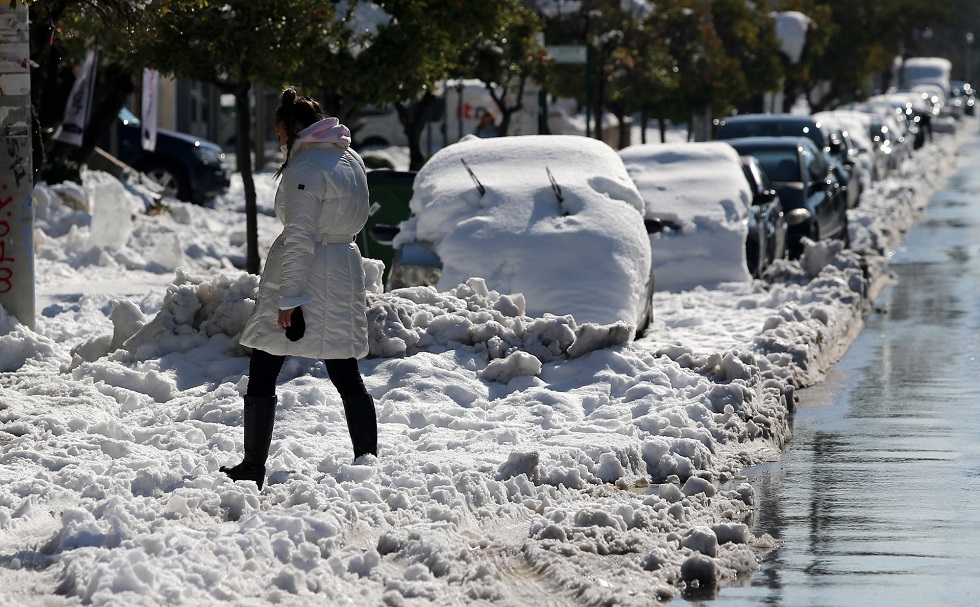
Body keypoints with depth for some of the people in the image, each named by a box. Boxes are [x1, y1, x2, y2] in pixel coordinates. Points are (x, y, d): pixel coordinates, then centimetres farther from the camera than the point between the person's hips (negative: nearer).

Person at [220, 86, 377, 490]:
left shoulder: (304, 168, -16)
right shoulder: (352, 161, 9)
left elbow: (300, 237, -20)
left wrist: (288, 297, -19)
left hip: (304, 274, -8)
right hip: (345, 272, 8)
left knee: (262, 375, 3)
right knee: (347, 377, 10)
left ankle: (253, 469, 6)